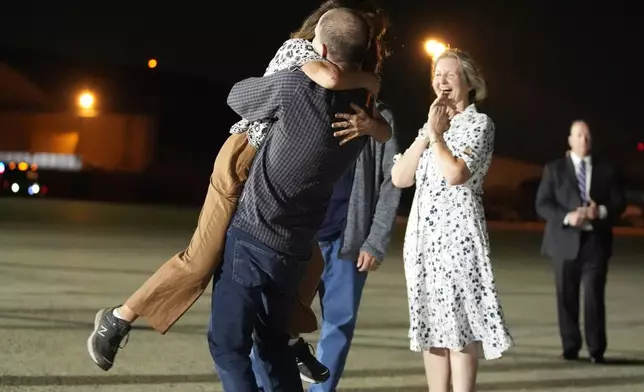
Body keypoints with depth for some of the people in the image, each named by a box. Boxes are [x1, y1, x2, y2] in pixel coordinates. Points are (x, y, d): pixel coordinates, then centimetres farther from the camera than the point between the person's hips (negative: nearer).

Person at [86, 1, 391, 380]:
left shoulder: (343, 94, 9)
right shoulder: (298, 48, -14)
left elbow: (385, 132, 2)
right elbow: (329, 77, -38)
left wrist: (368, 121, -23)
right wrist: (369, 80, -18)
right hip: (245, 161, -9)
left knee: (308, 260, 10)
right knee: (203, 259, -10)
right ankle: (118, 318, 0)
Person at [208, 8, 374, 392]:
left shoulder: (298, 85, -16)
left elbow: (237, 96, 2)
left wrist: (272, 80, 21)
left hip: (251, 238, -6)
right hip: (294, 249, 6)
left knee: (228, 344, 0)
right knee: (273, 342, 22)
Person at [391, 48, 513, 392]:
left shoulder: (479, 123, -1)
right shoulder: (432, 126, 18)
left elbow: (456, 174, -19)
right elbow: (399, 178, 7)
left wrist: (436, 134, -6)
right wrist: (427, 135, 0)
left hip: (458, 233, -7)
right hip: (422, 234, 7)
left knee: (460, 325, -8)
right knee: (432, 326, 6)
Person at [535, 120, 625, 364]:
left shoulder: (607, 170, 11)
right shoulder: (554, 169, 8)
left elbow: (619, 203, 7)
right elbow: (542, 204, 0)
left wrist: (601, 211, -14)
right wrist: (566, 217, -16)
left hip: (595, 241, 0)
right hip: (565, 241, 0)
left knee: (594, 296, -7)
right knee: (567, 298, 3)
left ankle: (596, 350, -2)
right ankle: (570, 348, 11)